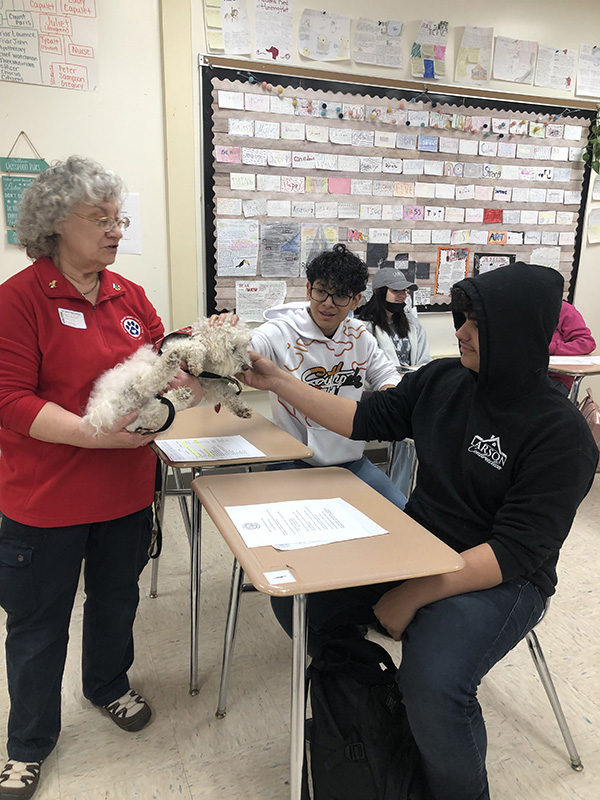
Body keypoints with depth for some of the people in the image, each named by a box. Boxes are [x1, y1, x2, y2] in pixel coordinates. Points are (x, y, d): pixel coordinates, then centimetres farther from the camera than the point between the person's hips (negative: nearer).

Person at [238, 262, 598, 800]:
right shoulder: (441, 381, -3)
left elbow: (515, 553, -21)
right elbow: (362, 420, 3)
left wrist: (413, 595, -26)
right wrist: (277, 383, -2)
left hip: (499, 579, -5)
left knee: (433, 685, -31)